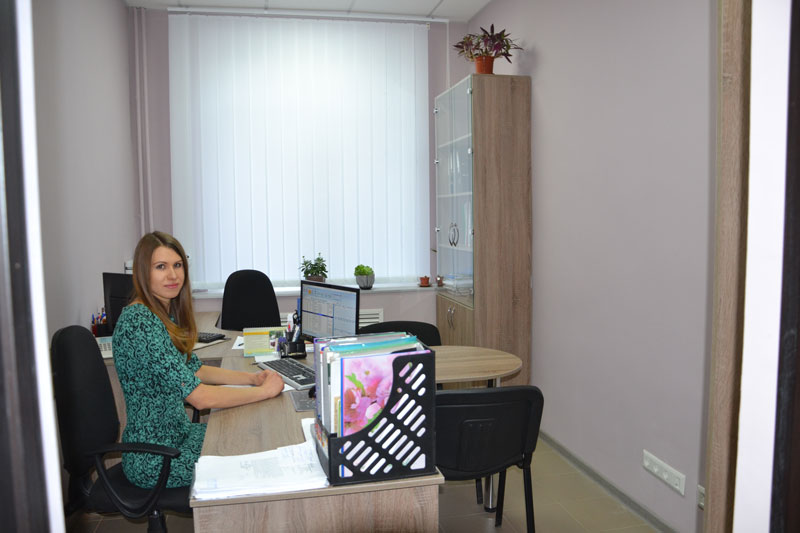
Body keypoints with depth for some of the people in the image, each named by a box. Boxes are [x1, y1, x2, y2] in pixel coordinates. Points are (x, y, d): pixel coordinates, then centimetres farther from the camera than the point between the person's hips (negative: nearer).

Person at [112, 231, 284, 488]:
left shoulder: (167, 313, 5)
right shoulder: (139, 321, -25)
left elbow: (194, 369, 13)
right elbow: (200, 396, -29)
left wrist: (252, 378, 0)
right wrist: (265, 390, -20)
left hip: (176, 432, 9)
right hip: (154, 460, -8)